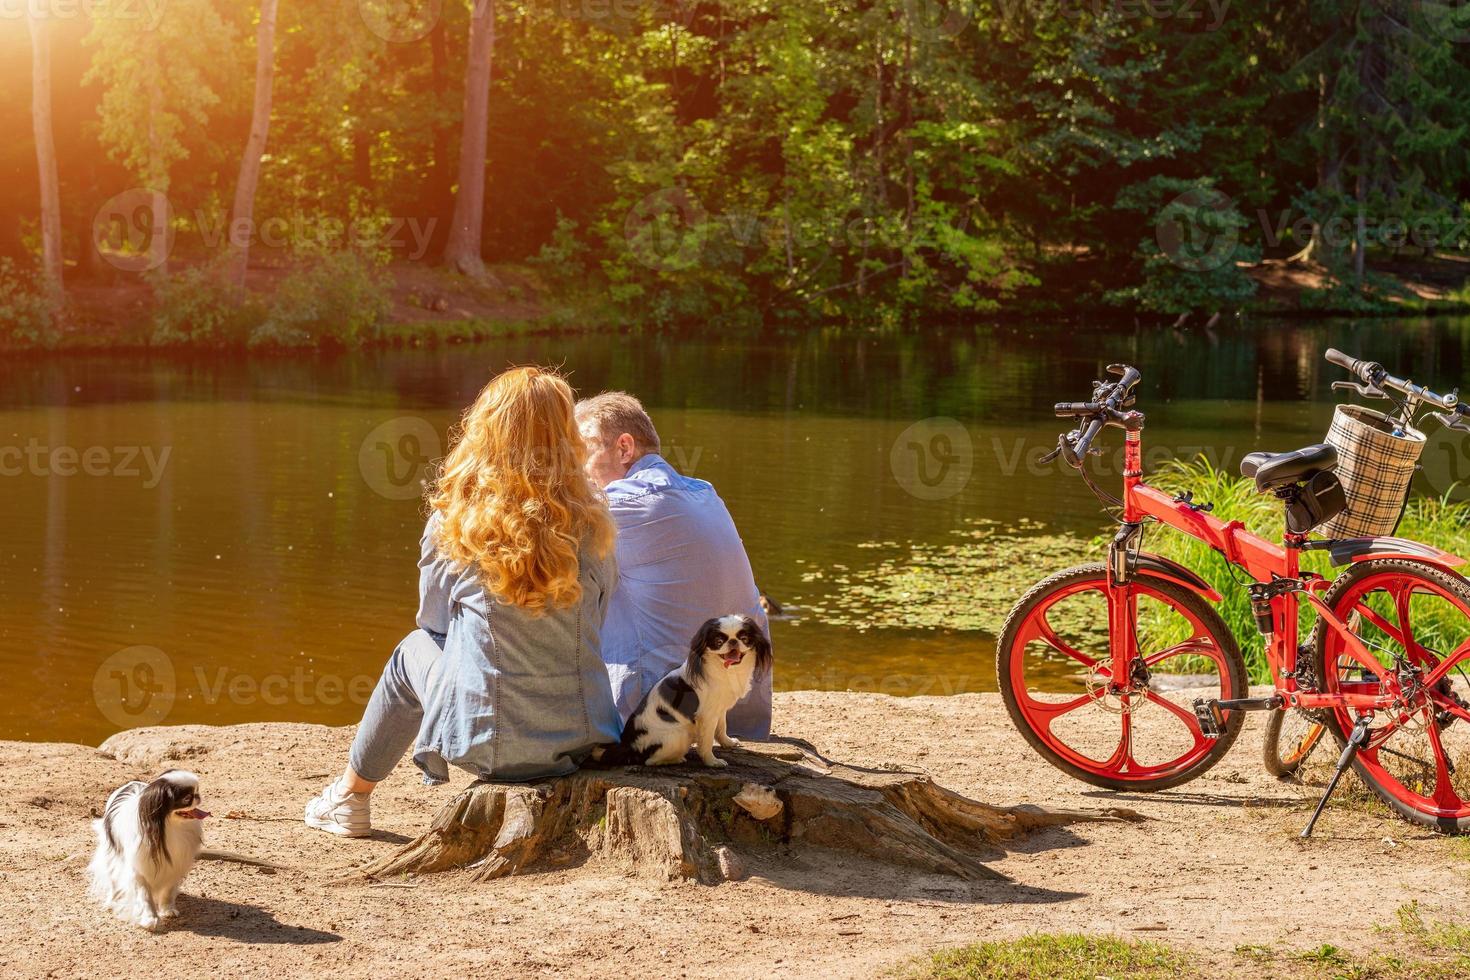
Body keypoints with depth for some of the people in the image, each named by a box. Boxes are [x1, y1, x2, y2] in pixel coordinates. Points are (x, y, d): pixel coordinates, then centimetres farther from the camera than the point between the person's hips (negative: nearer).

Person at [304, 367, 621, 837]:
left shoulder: (456, 519, -9)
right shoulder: (590, 523, -6)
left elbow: (433, 617, 7)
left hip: (488, 740, -2)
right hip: (583, 736, 2)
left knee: (415, 651, 30)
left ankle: (350, 798, 45)